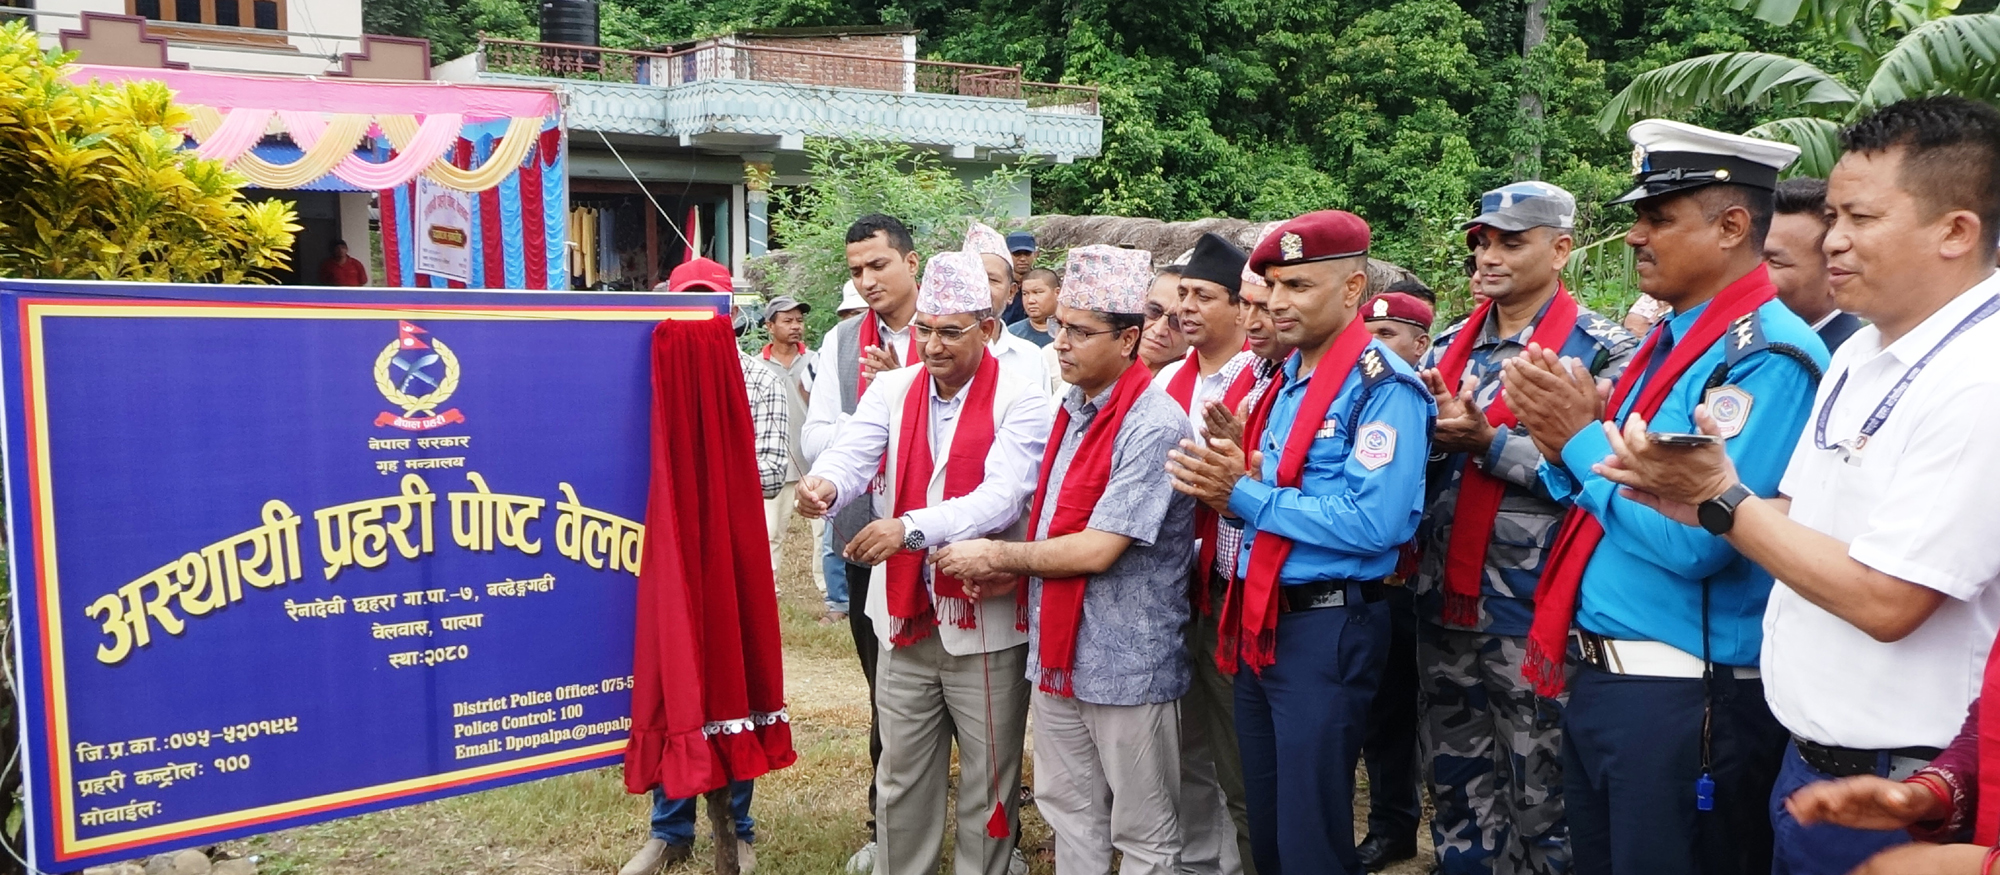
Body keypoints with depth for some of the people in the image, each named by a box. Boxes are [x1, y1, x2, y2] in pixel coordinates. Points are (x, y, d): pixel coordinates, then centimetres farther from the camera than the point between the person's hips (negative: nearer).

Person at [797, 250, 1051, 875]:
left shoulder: (1020, 402, -8)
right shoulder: (891, 391, 4)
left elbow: (1001, 497, -22)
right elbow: (851, 455, -12)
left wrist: (911, 527, -35)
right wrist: (824, 484, -35)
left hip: (986, 624, -3)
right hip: (904, 619, 3)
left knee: (986, 786, 11)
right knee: (901, 782, 15)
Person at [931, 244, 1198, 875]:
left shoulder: (1154, 426, -19)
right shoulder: (1072, 411, 9)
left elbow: (1097, 550, -22)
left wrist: (1000, 556, -11)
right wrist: (1016, 570, 1)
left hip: (1126, 662, -8)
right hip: (1058, 651, 8)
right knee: (1068, 814, 19)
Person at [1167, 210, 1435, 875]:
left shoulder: (1384, 386, -15)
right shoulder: (1289, 375, 12)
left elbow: (1374, 522, -27)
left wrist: (1246, 495, -20)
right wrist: (1227, 487, -5)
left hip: (1327, 628, -9)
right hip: (1261, 621, 9)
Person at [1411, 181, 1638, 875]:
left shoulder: (1602, 350, -8)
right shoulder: (1449, 347, 10)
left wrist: (1491, 442, -20)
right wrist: (1433, 431, -10)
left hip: (1532, 609, -6)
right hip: (1444, 597, 6)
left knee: (1540, 795, 8)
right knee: (1457, 785, 18)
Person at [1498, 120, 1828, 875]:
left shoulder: (1768, 356, -17)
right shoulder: (1668, 340, 11)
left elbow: (1693, 542, -25)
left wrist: (1583, 437, -16)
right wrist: (1561, 442, -4)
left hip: (1687, 702, -9)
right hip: (1600, 677, 9)